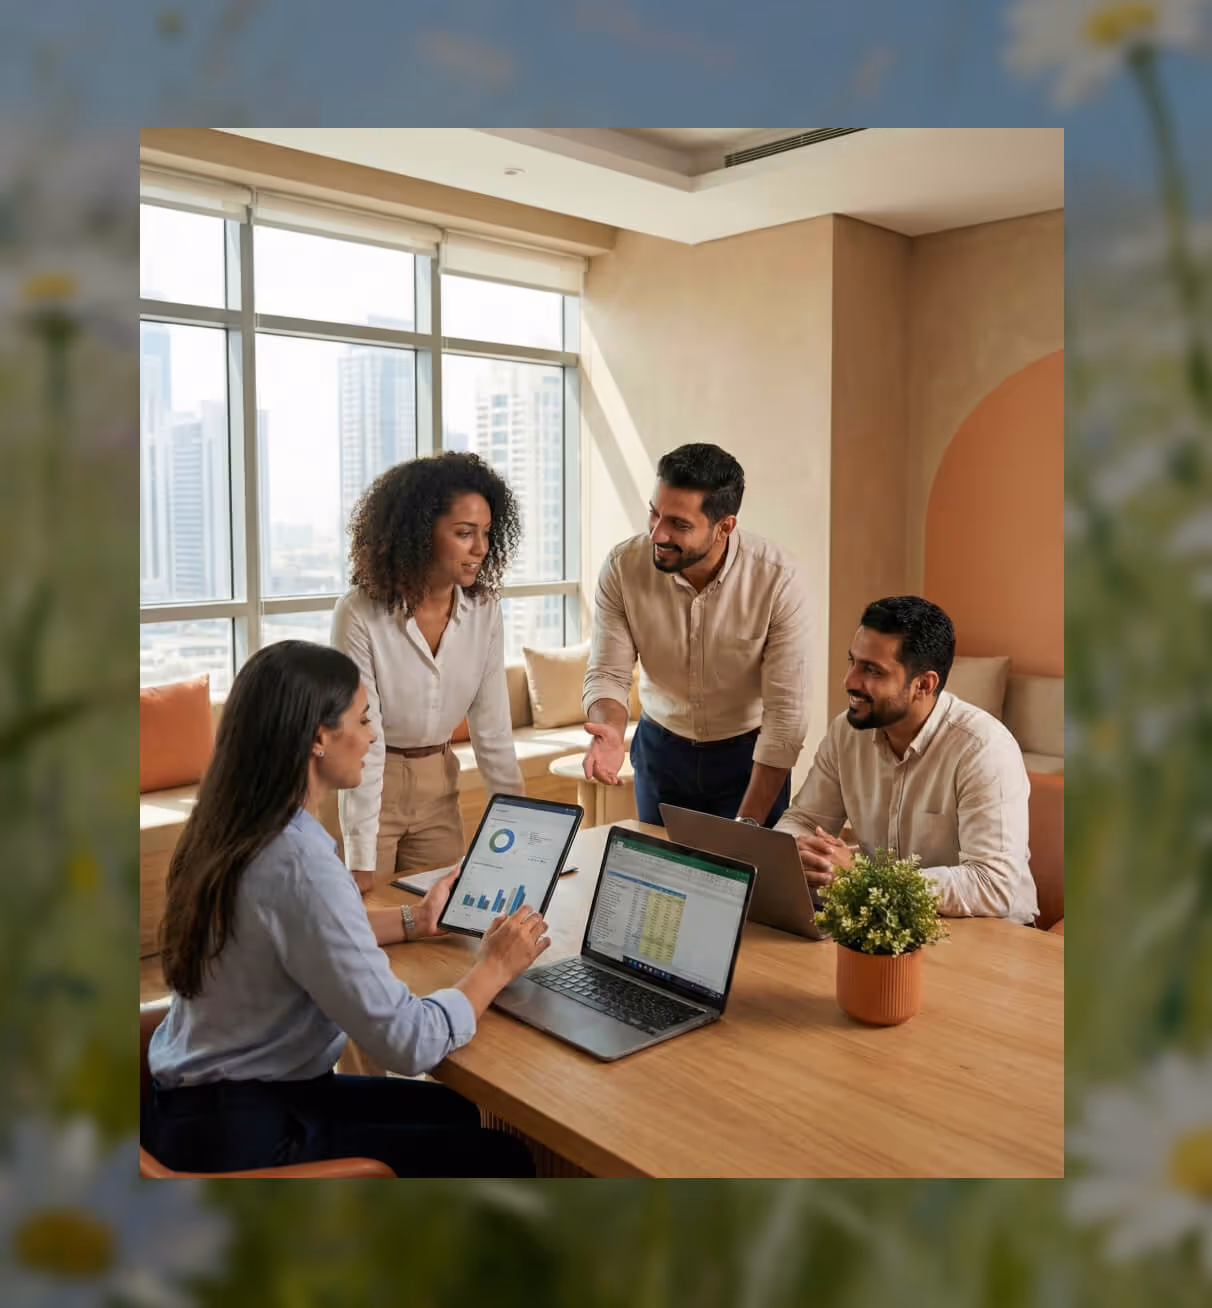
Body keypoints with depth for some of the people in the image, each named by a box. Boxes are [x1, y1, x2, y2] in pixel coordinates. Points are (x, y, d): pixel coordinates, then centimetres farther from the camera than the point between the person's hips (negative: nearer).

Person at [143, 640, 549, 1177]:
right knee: (502, 1155, 2)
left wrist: (412, 922, 13)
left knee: (454, 1111, 21)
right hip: (240, 1136, -9)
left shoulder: (229, 828, -1)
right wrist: (494, 967, -11)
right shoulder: (299, 864, -30)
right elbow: (408, 1043, -27)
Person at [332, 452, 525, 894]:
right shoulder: (360, 614, -23)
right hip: (370, 785, -4)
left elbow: (493, 729, -5)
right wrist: (362, 865, -24)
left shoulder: (483, 610, -9)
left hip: (439, 785, 4)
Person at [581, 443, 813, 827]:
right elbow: (607, 674, -13)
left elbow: (785, 712, -22)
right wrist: (610, 732, -35)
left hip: (750, 754, -2)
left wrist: (748, 824, -20)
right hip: (659, 748, 2)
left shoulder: (780, 580, -25)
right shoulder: (623, 567, -19)